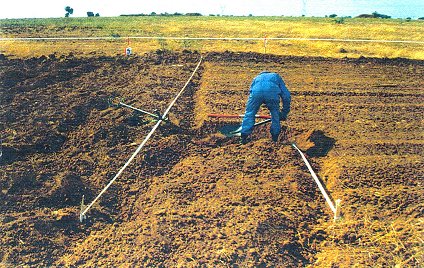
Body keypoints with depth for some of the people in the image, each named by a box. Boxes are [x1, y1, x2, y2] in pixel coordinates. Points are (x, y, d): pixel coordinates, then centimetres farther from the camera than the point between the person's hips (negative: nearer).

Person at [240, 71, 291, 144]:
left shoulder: (256, 78, 45)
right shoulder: (277, 77, 40)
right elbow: (286, 95, 32)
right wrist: (284, 113, 40)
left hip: (256, 91, 1)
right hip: (272, 92, -1)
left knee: (249, 114, 18)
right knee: (275, 114, 23)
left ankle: (244, 137, 15)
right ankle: (275, 137, 29)